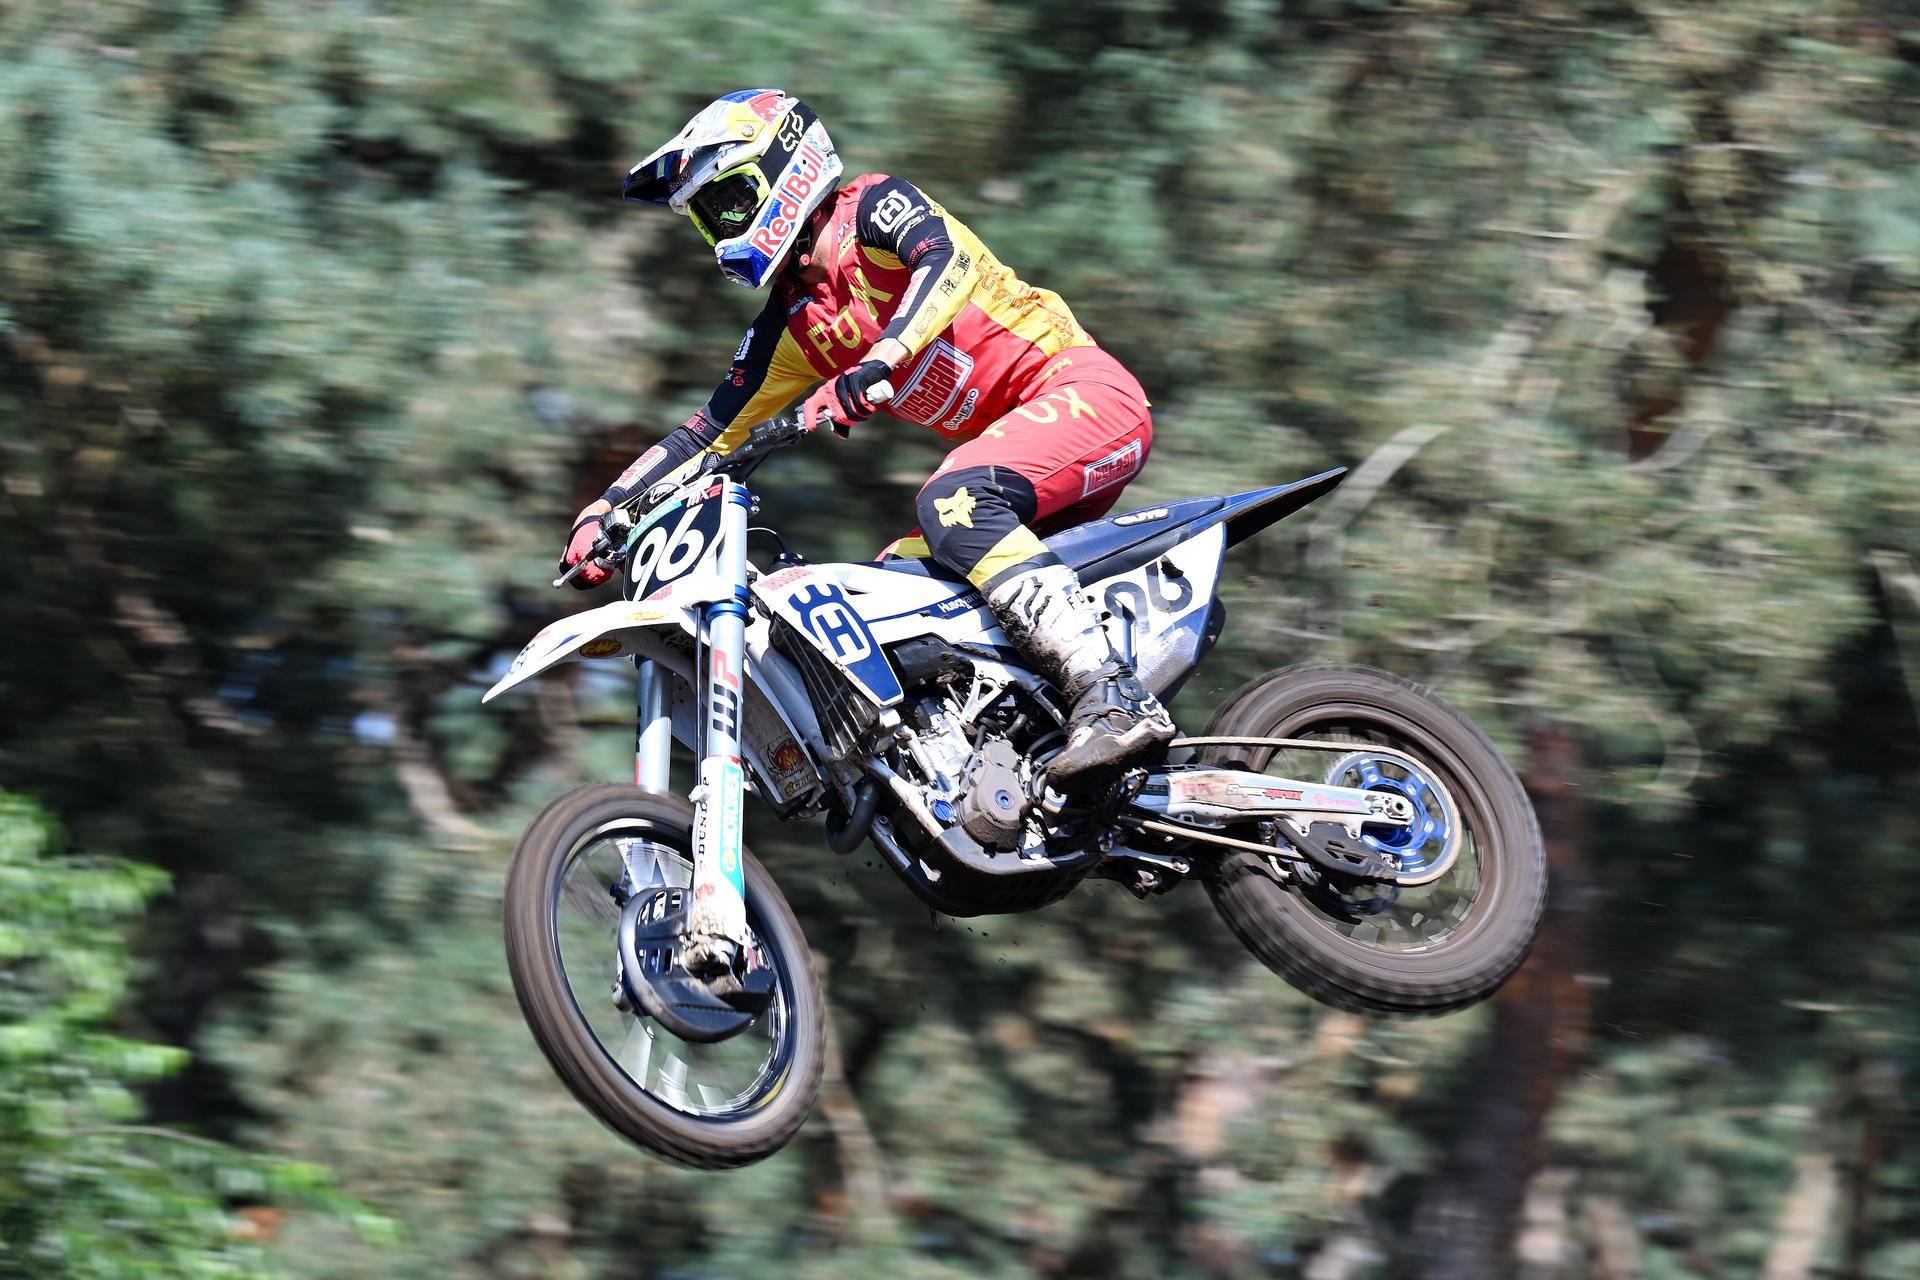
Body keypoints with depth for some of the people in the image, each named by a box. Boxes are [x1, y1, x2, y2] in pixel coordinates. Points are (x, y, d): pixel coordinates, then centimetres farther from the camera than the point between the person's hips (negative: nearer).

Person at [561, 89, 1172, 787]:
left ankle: (1117, 700, -41)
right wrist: (601, 513, 6)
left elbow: (946, 260, -27)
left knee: (954, 506, -32)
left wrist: (877, 363, -42)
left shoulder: (872, 207, -7)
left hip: (1082, 388, -9)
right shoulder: (788, 327, 16)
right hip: (1010, 431, 9)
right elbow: (713, 430, 17)